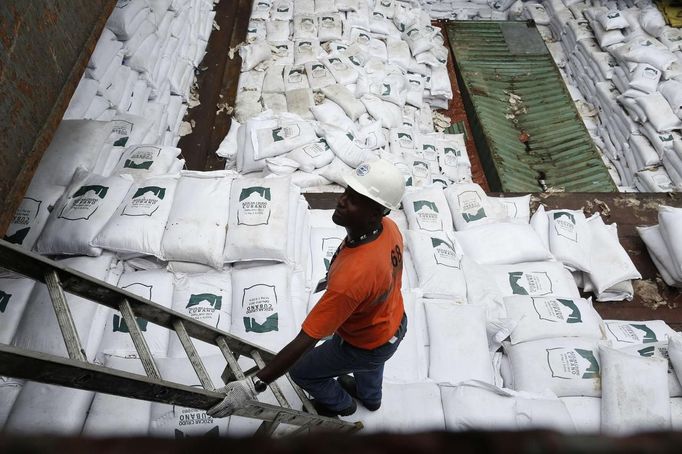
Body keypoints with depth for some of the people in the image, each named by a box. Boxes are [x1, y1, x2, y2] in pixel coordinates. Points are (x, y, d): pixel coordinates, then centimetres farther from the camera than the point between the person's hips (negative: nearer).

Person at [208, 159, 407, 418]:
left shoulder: (349, 279, -47)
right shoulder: (389, 227, -22)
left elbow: (304, 341, -41)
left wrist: (254, 385, -34)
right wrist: (335, 278, 14)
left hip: (366, 346, -6)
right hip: (394, 324, 7)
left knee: (301, 370, 19)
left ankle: (340, 404, 49)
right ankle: (370, 396, 71)